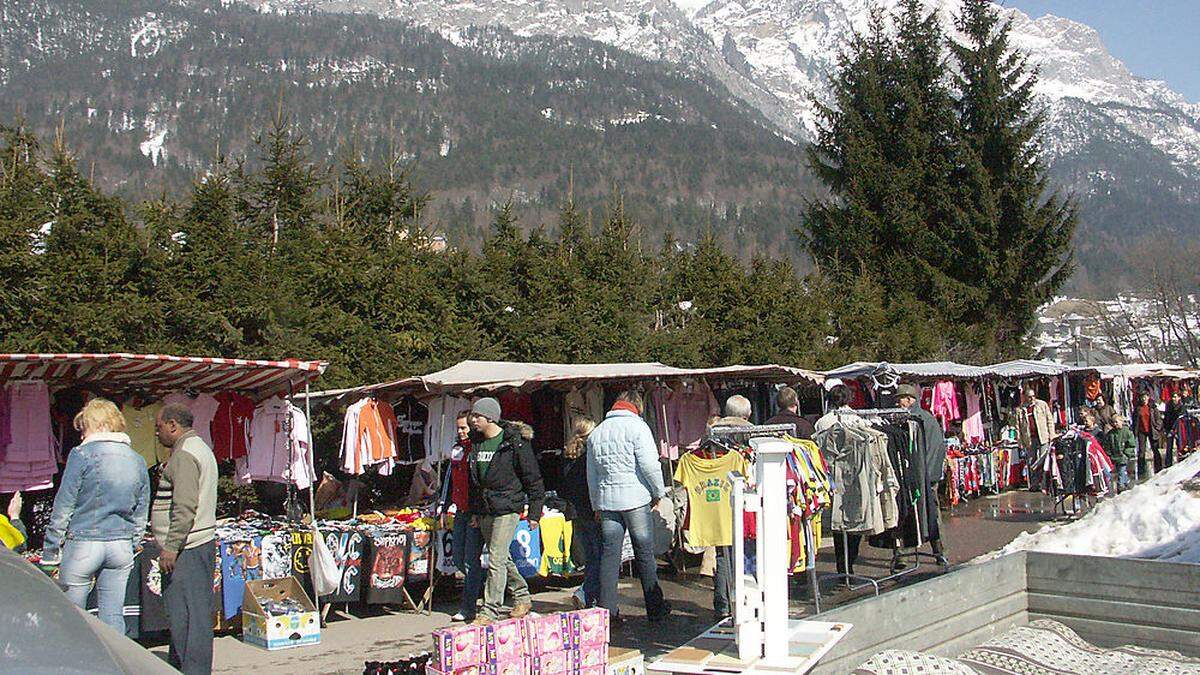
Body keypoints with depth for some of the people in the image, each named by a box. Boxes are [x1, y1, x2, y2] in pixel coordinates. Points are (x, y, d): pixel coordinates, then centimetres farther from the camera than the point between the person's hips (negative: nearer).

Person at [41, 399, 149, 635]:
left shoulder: (82, 455, -8)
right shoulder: (138, 461, 8)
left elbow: (63, 507, -7)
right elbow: (141, 514, 14)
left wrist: (50, 551, -2)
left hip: (83, 544, -5)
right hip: (121, 547, 5)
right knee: (113, 618, 9)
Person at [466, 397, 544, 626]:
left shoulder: (515, 442, -12)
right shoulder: (477, 442, 10)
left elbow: (533, 478, -8)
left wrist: (534, 511, -9)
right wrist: (474, 510, 18)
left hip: (508, 508, -7)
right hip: (485, 510, 8)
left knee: (496, 559, -11)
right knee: (502, 558, 15)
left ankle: (490, 611, -6)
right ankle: (522, 597, 31)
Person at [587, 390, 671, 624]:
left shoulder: (597, 432, 14)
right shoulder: (637, 426, -5)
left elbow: (591, 473, 18)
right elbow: (649, 464, -13)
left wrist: (596, 504, 24)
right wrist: (659, 492, 0)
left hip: (606, 500, 5)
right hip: (636, 499, -4)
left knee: (609, 554, 6)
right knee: (645, 554, 5)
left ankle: (608, 609, 5)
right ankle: (655, 607, 13)